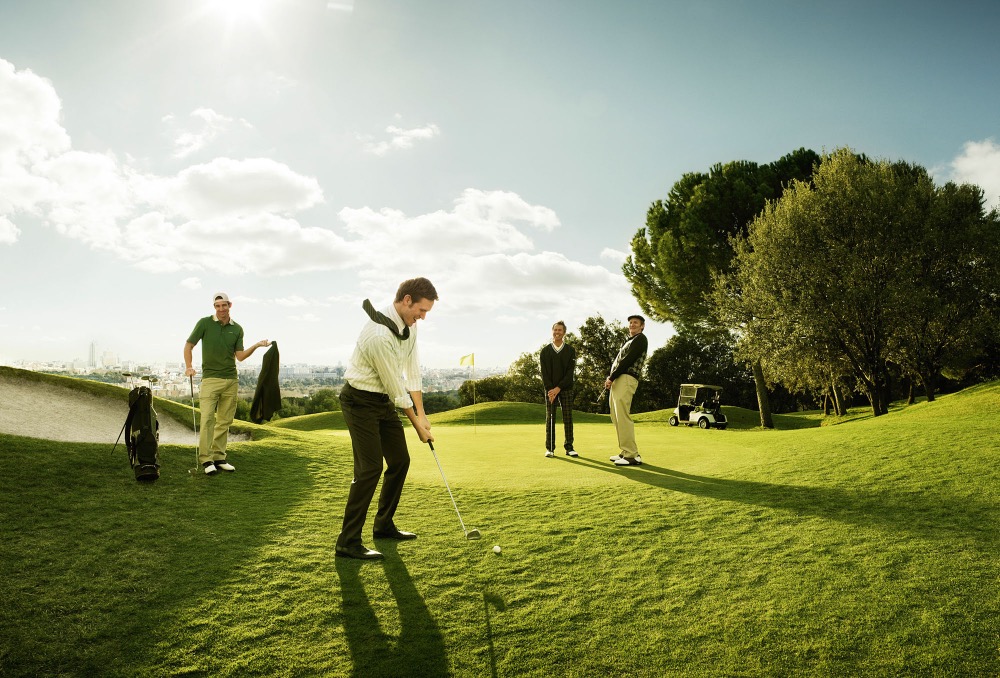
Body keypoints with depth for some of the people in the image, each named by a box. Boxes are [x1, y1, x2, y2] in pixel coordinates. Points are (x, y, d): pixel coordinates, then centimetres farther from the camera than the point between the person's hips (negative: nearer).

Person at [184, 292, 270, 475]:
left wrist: (256, 346, -9)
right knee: (207, 418, -11)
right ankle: (206, 460, -6)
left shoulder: (237, 329, 7)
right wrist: (189, 367, -9)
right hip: (210, 378, -3)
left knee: (225, 421, 6)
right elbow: (189, 345, 3)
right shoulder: (204, 323, -2)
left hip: (231, 379, 4)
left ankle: (219, 458, 13)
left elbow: (240, 356, 5)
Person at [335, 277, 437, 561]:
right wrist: (416, 423, -11)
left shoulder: (410, 324, -1)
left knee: (400, 460, 11)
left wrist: (421, 414, 2)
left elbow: (412, 371, 5)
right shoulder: (380, 334, -30)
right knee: (370, 468, -12)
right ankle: (348, 541, -1)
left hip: (384, 400, 9)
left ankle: (384, 525, 27)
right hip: (361, 401, -9)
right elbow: (396, 387, -21)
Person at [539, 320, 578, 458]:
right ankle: (550, 448, 5)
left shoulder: (570, 350, 2)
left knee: (568, 418, -1)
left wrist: (559, 388, -13)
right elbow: (544, 372, -1)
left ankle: (569, 447, 6)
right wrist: (549, 389, -12)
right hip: (550, 389, 0)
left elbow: (570, 372, -5)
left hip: (566, 388, 0)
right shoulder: (545, 351, 4)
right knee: (550, 418, 0)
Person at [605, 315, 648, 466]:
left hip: (626, 379, -10)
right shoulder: (628, 341, 27)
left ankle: (632, 456, -17)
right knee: (616, 418, 9)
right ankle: (625, 452, 14)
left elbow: (628, 360, -11)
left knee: (623, 417, -16)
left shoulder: (640, 339, -1)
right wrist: (610, 378, 4)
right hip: (617, 380, 10)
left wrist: (611, 377, -11)